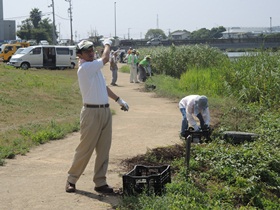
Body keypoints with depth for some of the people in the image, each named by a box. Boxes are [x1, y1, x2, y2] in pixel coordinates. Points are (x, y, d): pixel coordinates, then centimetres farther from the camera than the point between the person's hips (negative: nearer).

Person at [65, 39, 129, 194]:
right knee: (85, 149, -2)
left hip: (105, 111, 9)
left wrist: (118, 100, 24)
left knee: (103, 150, 8)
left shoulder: (94, 67, 15)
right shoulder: (85, 68, -14)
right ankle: (71, 180, 13)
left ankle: (100, 182, 14)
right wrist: (107, 44, 3)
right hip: (92, 112, -8)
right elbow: (105, 58, -16)